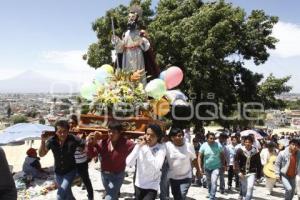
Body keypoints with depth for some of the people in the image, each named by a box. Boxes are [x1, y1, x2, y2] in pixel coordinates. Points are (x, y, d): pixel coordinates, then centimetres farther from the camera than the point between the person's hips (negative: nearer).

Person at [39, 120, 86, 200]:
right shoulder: (51, 140, -18)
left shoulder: (73, 139, -26)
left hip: (70, 171, -3)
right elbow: (41, 154, -13)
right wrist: (43, 141, -29)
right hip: (58, 172, 4)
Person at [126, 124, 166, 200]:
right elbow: (129, 163, -17)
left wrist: (146, 149, -27)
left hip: (152, 186, -4)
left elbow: (157, 167, -30)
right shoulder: (140, 145, -7)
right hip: (138, 185, 4)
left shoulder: (161, 148, -15)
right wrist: (138, 146, -23)